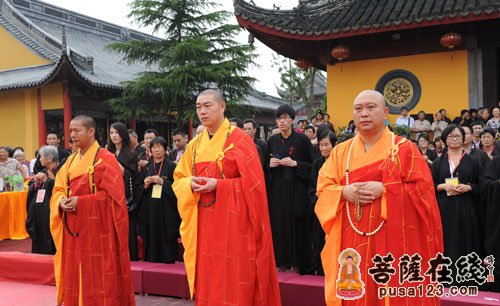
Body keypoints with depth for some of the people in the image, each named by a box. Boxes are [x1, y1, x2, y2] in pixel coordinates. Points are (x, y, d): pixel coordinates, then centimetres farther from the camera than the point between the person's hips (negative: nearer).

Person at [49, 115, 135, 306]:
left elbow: (112, 194, -15)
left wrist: (81, 202, -20)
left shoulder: (105, 159, -9)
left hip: (97, 228, -6)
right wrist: (62, 202, -10)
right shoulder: (71, 161, 13)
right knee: (74, 276, 12)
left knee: (99, 278, 0)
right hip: (73, 229, 7)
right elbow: (58, 189, 13)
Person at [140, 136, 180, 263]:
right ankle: (152, 262, 13)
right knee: (152, 237, 2)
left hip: (166, 209, -3)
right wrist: (145, 185, -6)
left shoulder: (171, 166, 0)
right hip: (150, 209, 4)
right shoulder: (147, 167, 12)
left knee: (166, 238, -4)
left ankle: (168, 263, 5)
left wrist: (162, 182, -15)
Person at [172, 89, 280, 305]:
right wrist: (190, 183, -10)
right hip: (203, 222, 5)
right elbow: (178, 179, 12)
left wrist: (218, 185, -19)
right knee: (207, 279, 10)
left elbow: (252, 181, -12)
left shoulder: (239, 139, -7)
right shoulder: (195, 144, 10)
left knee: (234, 281, -1)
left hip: (233, 219, -5)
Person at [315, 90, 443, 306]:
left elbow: (422, 189, -6)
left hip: (393, 241, -2)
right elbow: (323, 188, 7)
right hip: (351, 241, 3)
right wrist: (344, 192, -13)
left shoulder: (404, 148, 0)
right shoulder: (341, 151, 9)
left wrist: (384, 190, -17)